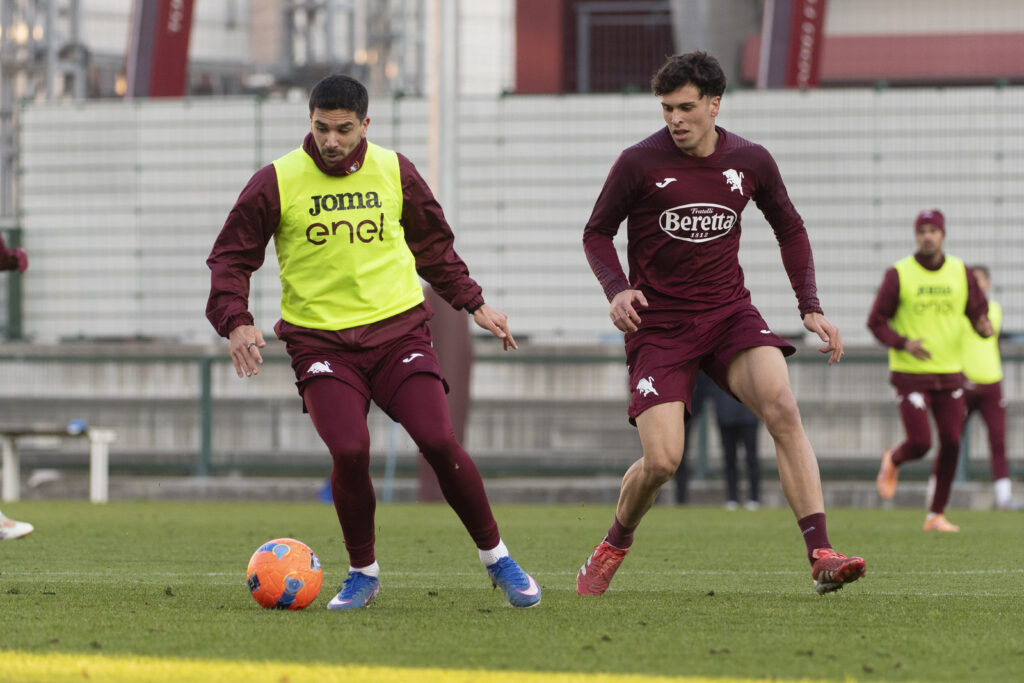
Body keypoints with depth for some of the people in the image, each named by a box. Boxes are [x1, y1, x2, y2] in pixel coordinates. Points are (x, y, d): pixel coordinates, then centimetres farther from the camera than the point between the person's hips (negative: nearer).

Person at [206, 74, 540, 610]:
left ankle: (496, 558, 7)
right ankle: (363, 573, 2)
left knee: (439, 443, -13)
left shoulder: (394, 172, 4)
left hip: (397, 329, 2)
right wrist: (236, 321, -13)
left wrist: (475, 305, 17)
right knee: (349, 451, -21)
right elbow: (230, 258, 2)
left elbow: (433, 245, 20)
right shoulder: (276, 183, -4)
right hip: (320, 340, -1)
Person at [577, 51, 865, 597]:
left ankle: (821, 556, -26)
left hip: (729, 312, 2)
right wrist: (617, 289, -16)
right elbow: (597, 233, 4)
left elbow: (789, 230, 16)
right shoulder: (640, 163, -8)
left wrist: (810, 309, 6)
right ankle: (613, 547, 19)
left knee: (782, 409, -23)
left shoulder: (750, 162, 1)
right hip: (659, 323, -2)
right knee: (661, 460, -13)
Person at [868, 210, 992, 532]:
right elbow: (876, 322, -4)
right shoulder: (898, 274, -7)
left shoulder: (961, 273, 3)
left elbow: (978, 312, 8)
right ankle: (892, 461, 24)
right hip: (910, 375, -3)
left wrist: (984, 327, -17)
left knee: (951, 444, -3)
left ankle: (937, 515, 10)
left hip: (950, 373, 3)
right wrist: (904, 344, -22)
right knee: (919, 444, -13)